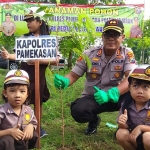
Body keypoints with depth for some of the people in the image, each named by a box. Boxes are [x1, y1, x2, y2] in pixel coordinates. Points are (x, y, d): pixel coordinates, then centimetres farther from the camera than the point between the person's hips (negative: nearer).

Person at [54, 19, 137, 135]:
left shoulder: (127, 54, -10)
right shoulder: (89, 54, -7)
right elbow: (74, 75, -2)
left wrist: (109, 94, -38)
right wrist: (64, 81, -28)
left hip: (115, 97, 0)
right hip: (92, 98, 1)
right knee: (78, 111, -30)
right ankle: (94, 120, 11)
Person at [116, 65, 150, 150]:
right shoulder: (127, 105, -9)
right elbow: (125, 127, -2)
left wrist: (141, 128, -27)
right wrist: (122, 124, -25)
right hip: (134, 137, 4)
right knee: (121, 134, -20)